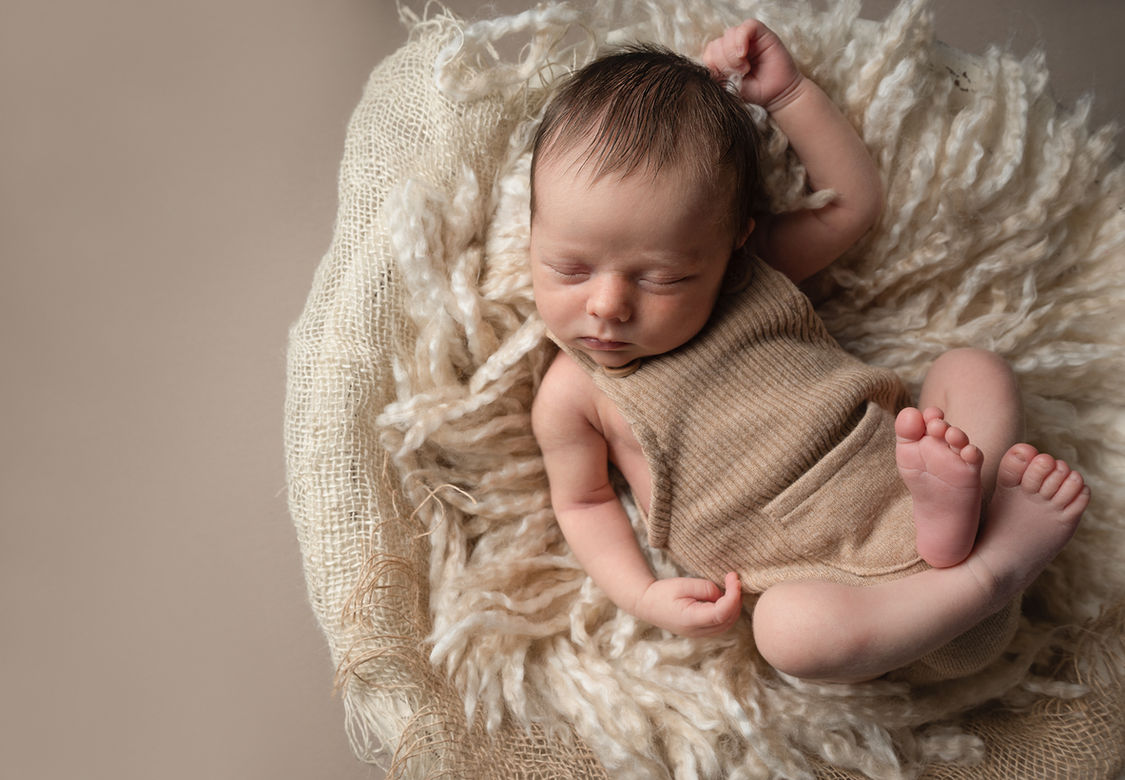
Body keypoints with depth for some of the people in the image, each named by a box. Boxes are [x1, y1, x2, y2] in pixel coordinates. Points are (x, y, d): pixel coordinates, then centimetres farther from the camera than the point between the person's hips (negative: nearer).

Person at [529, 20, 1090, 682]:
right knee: (788, 627, -37)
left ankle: (954, 513, -28)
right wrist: (645, 595, -10)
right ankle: (993, 572, -23)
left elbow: (855, 201, 12)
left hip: (899, 472, 5)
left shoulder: (751, 268, 4)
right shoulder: (572, 397, -4)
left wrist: (788, 93, 2)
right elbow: (584, 501, 7)